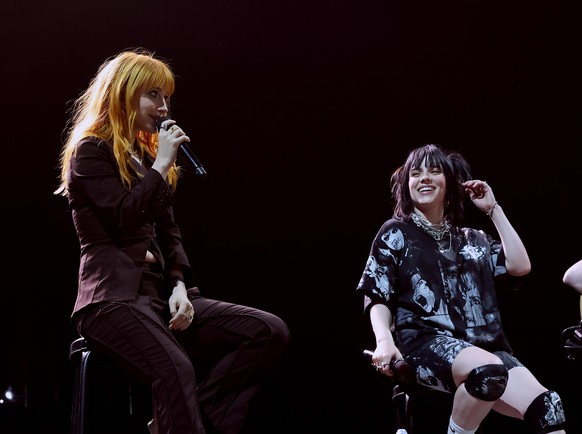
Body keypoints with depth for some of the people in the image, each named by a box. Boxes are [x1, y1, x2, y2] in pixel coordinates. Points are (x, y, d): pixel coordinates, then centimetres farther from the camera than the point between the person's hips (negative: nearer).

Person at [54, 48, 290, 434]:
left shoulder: (147, 156, 22)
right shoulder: (90, 152, -1)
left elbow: (169, 233, 17)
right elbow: (125, 218, -15)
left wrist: (179, 285, -1)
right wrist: (161, 166, -7)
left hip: (158, 292, 8)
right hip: (114, 296, -8)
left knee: (271, 332, -11)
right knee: (176, 369, -36)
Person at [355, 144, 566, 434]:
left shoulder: (473, 240, 23)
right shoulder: (396, 233, 12)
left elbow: (519, 266, 8)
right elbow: (377, 299, 6)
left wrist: (493, 209, 14)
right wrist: (384, 341, -14)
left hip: (483, 346, 4)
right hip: (426, 341, -4)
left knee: (547, 408, -23)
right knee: (488, 370, -38)